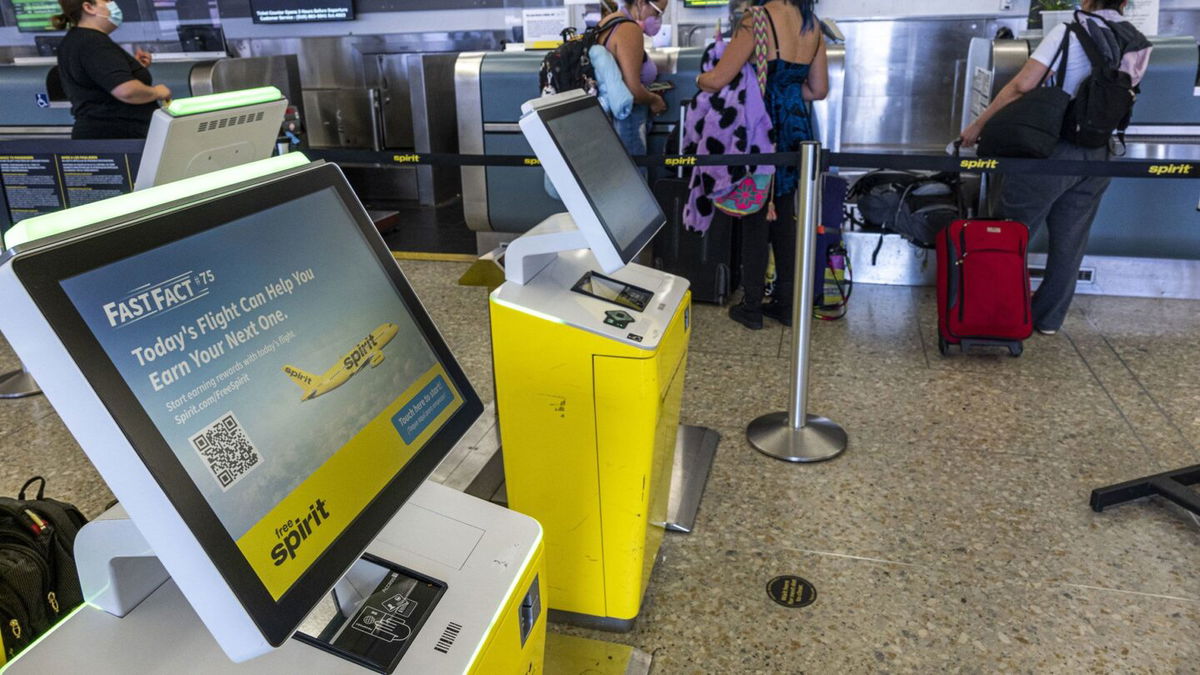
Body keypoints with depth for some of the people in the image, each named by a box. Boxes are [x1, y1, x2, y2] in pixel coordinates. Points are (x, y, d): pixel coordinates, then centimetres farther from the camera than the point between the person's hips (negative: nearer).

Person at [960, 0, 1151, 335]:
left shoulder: (1069, 32, -11)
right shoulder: (1138, 44, 7)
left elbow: (1022, 86, -17)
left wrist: (979, 124, -10)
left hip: (1051, 150, -6)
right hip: (1097, 154, 6)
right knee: (1069, 241, 13)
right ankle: (1049, 317, 22)